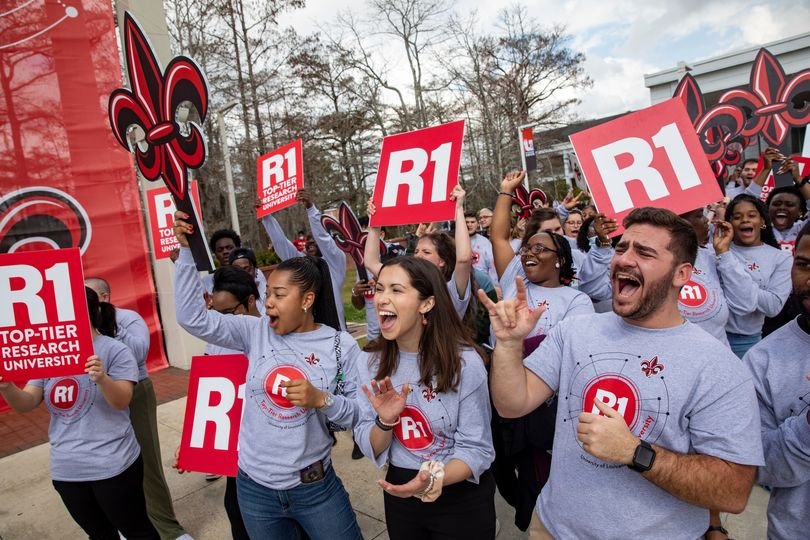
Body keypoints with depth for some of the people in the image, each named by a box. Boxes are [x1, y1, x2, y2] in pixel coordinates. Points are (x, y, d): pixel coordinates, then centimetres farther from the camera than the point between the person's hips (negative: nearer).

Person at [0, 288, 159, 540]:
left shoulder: (115, 350, -11)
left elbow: (121, 401, -17)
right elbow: (26, 403, 3)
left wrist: (102, 378, -37)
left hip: (112, 466, -5)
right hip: (66, 469, 5)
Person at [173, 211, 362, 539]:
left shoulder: (341, 346, -11)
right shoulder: (256, 332, -5)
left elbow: (362, 413, -7)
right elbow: (192, 317, -11)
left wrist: (322, 399, -25)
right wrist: (186, 249, -16)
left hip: (315, 488, -2)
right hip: (255, 489, 3)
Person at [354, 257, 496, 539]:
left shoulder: (464, 361, -20)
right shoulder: (369, 362, -7)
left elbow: (476, 448, -15)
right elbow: (371, 449, -4)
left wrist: (434, 481, -31)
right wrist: (384, 421, -24)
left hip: (461, 498, -4)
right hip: (400, 492, 4)